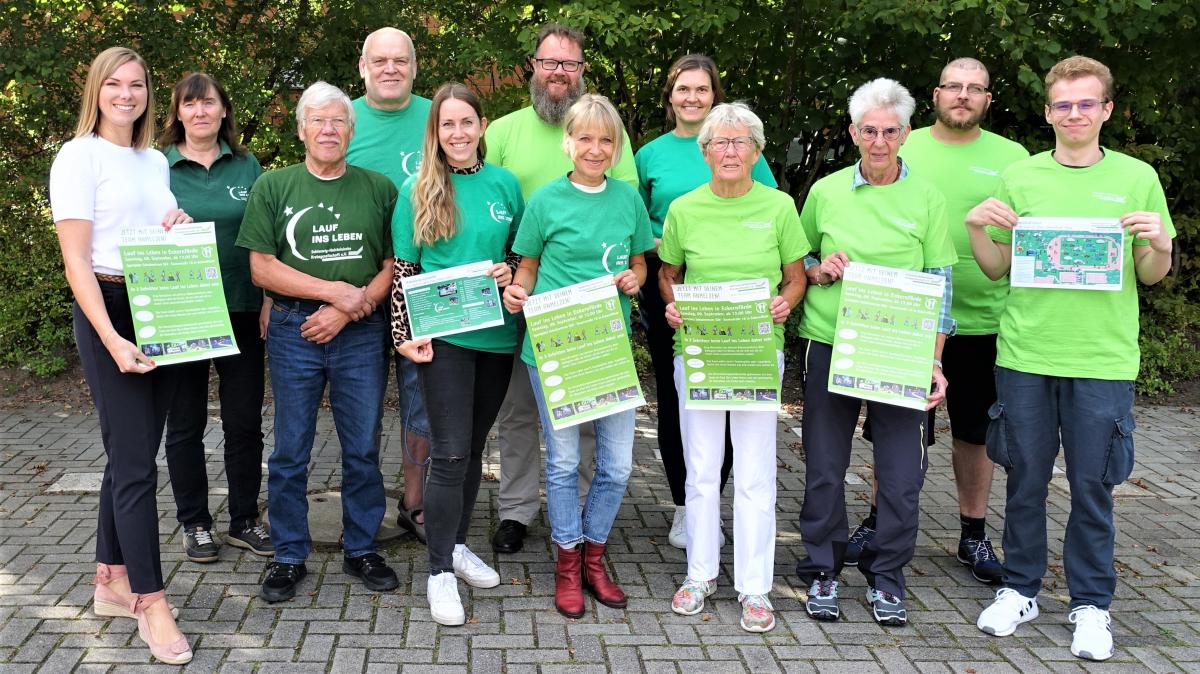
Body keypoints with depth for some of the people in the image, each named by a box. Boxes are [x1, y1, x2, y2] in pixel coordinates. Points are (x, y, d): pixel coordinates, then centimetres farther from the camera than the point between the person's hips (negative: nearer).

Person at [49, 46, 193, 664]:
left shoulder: (157, 162, 15)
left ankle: (112, 581, 22)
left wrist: (178, 227, 0)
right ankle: (152, 603, -2)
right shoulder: (78, 156, -5)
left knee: (130, 454, 11)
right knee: (135, 462, -7)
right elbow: (76, 258, -13)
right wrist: (111, 338, -23)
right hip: (108, 312, -7)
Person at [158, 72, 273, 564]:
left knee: (245, 421, 7)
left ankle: (244, 520, 21)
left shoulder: (247, 167, 6)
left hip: (241, 313, 2)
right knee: (185, 423, 8)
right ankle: (194, 522, 21)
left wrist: (269, 301, 1)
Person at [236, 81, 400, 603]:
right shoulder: (272, 187, 3)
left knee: (363, 448, 7)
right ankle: (289, 556, 18)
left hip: (362, 332, 1)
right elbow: (262, 268, -3)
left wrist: (348, 311, -10)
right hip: (294, 330, -1)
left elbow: (394, 266, 4)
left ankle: (361, 550, 22)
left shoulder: (379, 189, 6)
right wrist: (335, 290, -10)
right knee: (290, 452, 5)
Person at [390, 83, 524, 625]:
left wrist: (509, 270, -7)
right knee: (450, 452, -6)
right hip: (443, 336, -3)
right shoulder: (416, 191, -1)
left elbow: (522, 252, 15)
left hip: (497, 334, 3)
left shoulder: (504, 184, 6)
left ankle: (457, 544, 30)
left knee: (474, 446, 13)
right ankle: (440, 571, 4)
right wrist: (404, 334, -8)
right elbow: (402, 269, 0)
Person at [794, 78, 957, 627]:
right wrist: (818, 271, -7)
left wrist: (935, 361, -4)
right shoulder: (826, 191, 5)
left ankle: (885, 578, 20)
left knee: (902, 472, 2)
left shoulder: (927, 200, 1)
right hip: (828, 344, 1)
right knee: (824, 466, 7)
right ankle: (821, 572, 23)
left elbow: (940, 288, 2)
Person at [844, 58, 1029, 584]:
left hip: (982, 320, 0)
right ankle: (881, 519, 27)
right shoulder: (901, 149, 4)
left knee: (975, 431, 11)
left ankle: (973, 533, 26)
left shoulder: (1011, 158, 4)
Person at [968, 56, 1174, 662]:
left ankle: (1091, 604, 20)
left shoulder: (1137, 178, 4)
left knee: (1093, 485, 5)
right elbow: (997, 269, 10)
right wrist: (976, 229, -8)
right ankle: (1021, 589, 26)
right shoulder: (1019, 177, 6)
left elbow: (1151, 276, 8)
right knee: (1025, 478, 9)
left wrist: (1159, 244, -12)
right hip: (1026, 354, 1)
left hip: (1103, 359, -1)